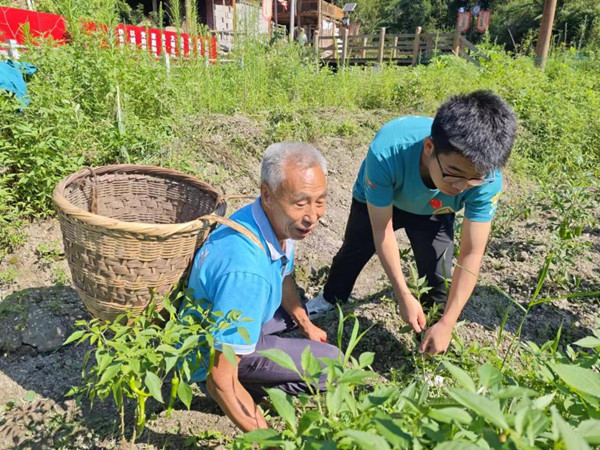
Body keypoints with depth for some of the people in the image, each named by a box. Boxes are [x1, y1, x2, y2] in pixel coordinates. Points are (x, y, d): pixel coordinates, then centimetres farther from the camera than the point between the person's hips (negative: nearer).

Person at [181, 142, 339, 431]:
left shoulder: (278, 221, -15)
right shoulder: (245, 270, -42)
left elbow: (283, 277, 8)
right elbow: (220, 382, -36)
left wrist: (306, 325, 18)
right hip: (212, 352, -8)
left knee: (298, 307, 30)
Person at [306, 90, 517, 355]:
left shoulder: (486, 179, -40)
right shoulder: (386, 153, -47)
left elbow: (471, 254, -31)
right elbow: (382, 230, -33)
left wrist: (447, 324, -30)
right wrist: (403, 296, -30)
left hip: (433, 212, 1)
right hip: (376, 200, 0)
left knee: (438, 275, -6)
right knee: (353, 251, 17)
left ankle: (434, 325, 25)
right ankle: (330, 299, 46)